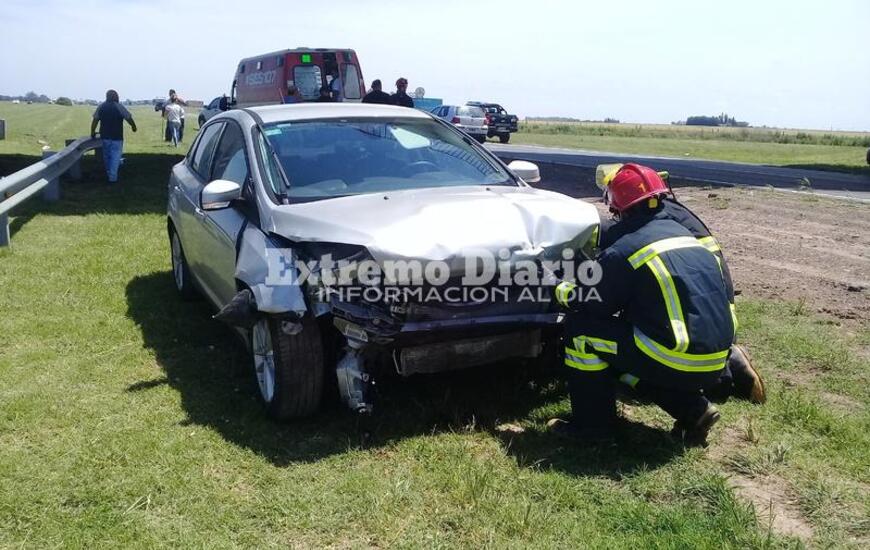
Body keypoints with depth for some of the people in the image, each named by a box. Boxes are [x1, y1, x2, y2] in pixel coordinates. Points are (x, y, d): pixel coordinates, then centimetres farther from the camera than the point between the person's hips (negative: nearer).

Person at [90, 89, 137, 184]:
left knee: (106, 156, 19)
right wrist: (133, 126, 13)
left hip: (105, 136, 4)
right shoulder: (119, 107, -8)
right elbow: (129, 118, -6)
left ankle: (108, 174, 32)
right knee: (115, 157, 1)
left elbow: (95, 120, 2)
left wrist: (92, 132, 10)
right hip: (117, 137, -4)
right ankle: (112, 178, -2)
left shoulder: (101, 107, 4)